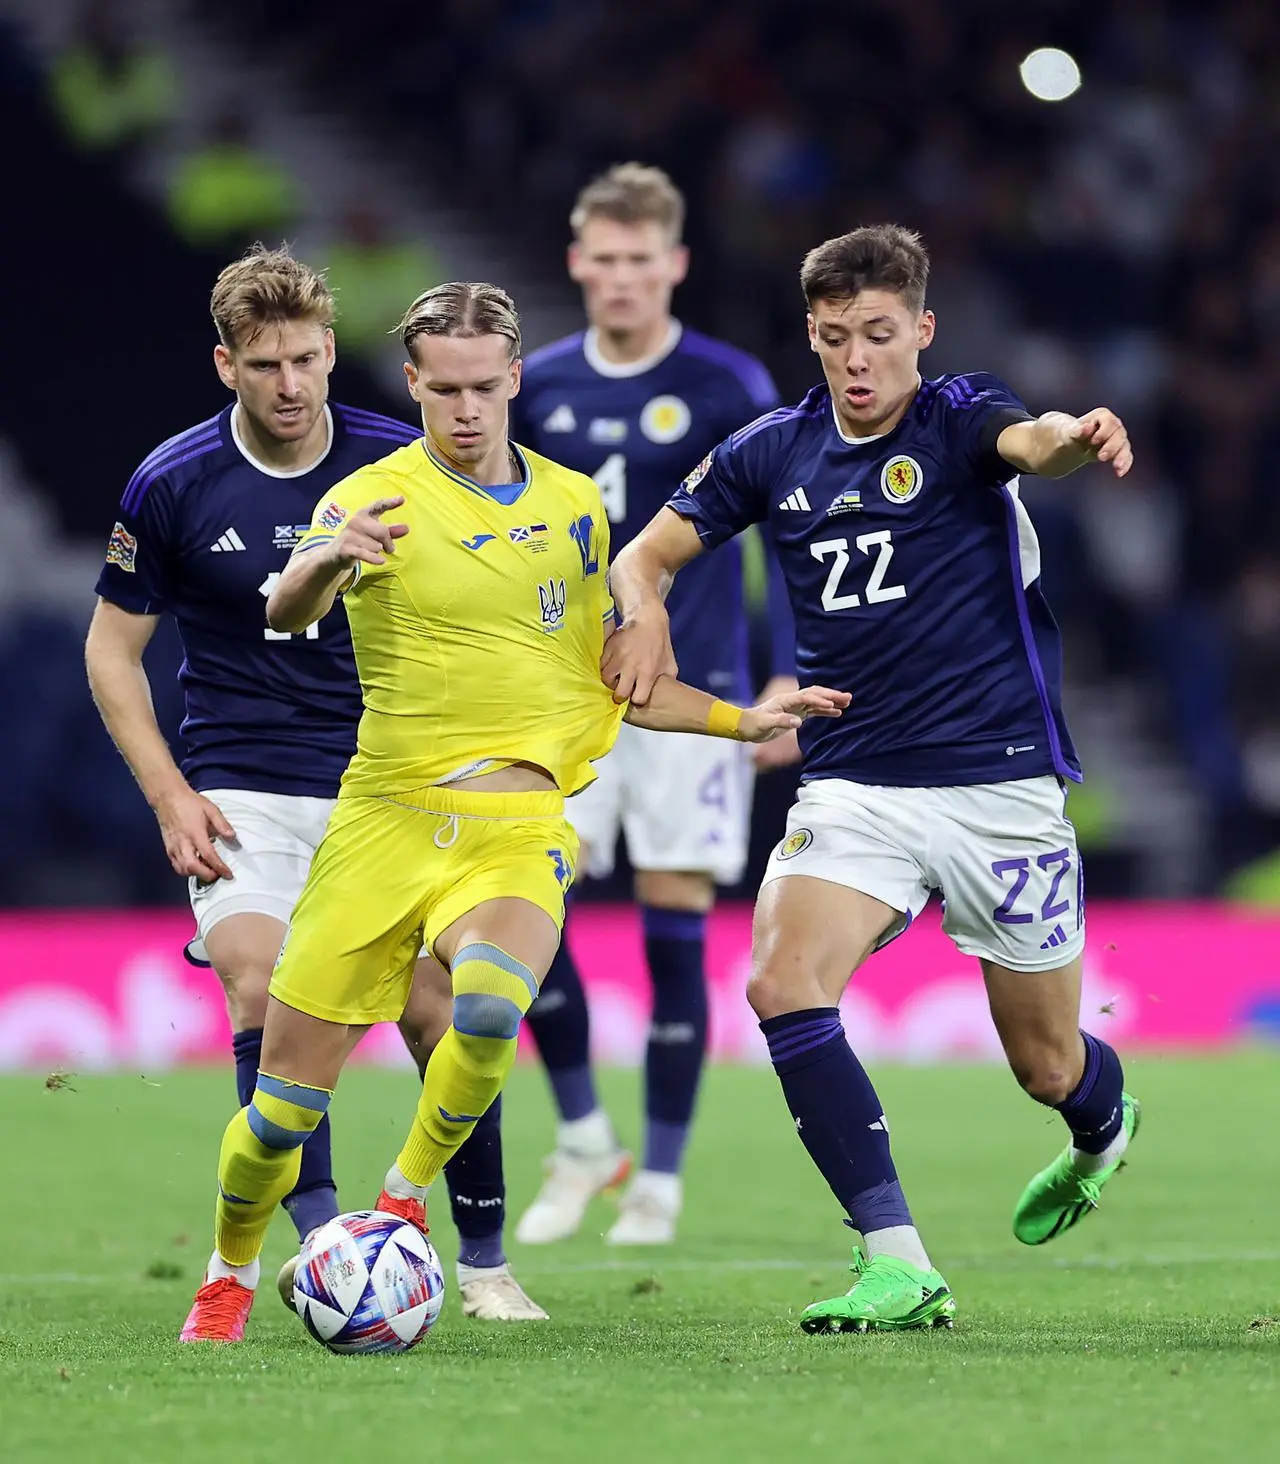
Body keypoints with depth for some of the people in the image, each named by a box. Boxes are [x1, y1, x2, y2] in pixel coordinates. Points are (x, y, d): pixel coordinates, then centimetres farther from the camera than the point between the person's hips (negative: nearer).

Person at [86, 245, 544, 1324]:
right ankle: (320, 1239, -23)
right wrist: (171, 798, -5)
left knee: (436, 1012, -6)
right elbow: (113, 648, 4)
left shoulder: (402, 467, -4)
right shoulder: (172, 485, -6)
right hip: (243, 795, -1)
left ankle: (484, 1261, 9)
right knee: (265, 1000, -21)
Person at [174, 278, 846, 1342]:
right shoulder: (373, 500, -3)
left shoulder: (574, 505, 11)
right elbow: (286, 614, -24)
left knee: (491, 1003, -32)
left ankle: (405, 1202, -7)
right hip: (386, 817, -1)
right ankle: (230, 1278, 27)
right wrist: (325, 563, -46)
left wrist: (744, 720, 14)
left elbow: (608, 682, 23)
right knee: (286, 1100, -2)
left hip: (518, 825, 1)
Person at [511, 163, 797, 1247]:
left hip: (691, 697, -3)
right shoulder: (536, 389, 6)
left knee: (675, 923, -2)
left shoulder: (729, 389, -4)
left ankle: (660, 1181, 9)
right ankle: (582, 1138, 7)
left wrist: (788, 685, -8)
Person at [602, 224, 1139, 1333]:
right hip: (853, 779, 3)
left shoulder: (957, 421, -9)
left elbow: (1031, 440, -32)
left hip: (999, 781, -3)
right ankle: (897, 1266, -22)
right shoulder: (774, 451, 4)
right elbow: (650, 552, 13)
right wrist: (641, 611, -11)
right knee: (783, 983, -24)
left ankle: (1103, 1132, 48)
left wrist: (1081, 437, -57)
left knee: (1047, 1063, 8)